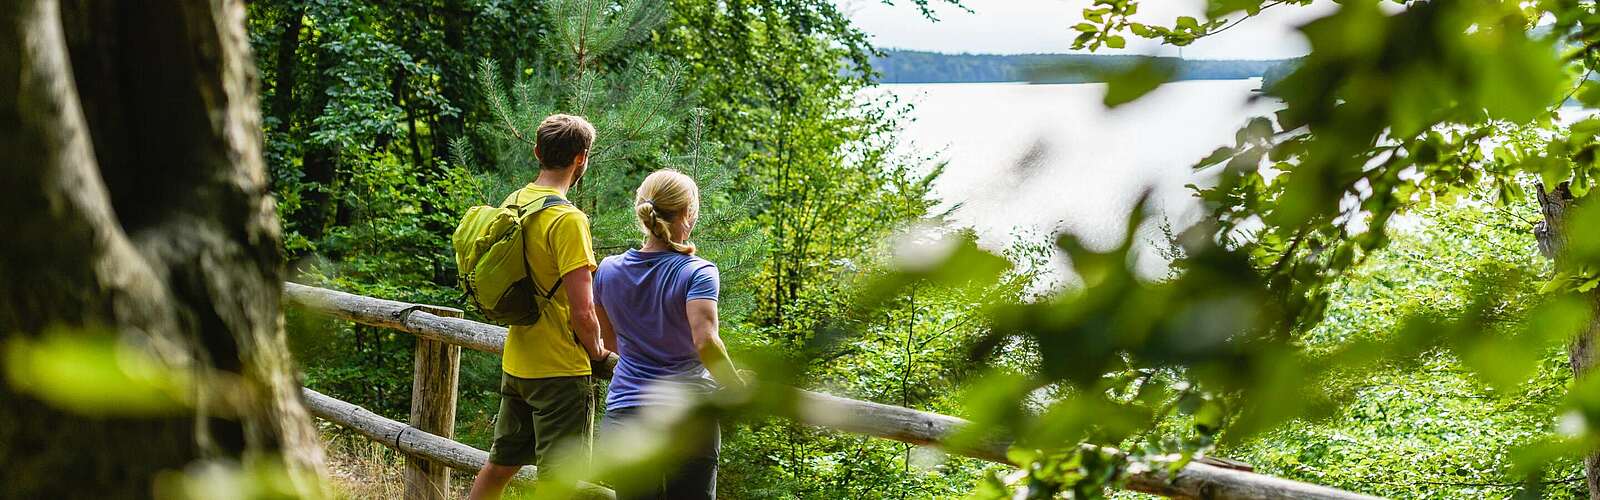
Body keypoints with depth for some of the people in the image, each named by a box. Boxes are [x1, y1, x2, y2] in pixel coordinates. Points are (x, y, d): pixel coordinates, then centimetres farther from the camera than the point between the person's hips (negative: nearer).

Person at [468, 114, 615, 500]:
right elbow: (582, 312, -22)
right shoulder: (568, 219, -19)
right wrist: (597, 352, -5)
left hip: (516, 364, 8)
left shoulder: (513, 203, 7)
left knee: (499, 465, 20)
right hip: (561, 370, -8)